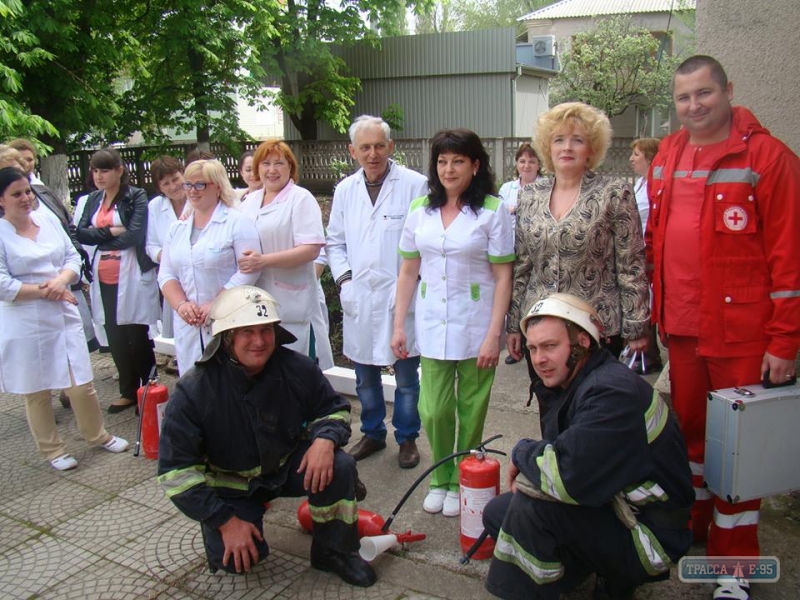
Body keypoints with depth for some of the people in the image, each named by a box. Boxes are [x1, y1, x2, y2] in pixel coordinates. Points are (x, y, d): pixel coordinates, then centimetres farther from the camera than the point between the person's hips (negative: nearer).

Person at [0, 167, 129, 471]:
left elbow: (73, 256, 7)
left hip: (63, 315, 3)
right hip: (25, 326, -3)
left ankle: (98, 435, 30)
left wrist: (61, 280, -11)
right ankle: (52, 449, 28)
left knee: (82, 384, 8)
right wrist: (44, 291, -15)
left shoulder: (47, 219, 6)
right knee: (37, 392, 11)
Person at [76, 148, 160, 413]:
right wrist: (112, 232, -10)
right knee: (115, 338, 11)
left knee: (138, 337, 0)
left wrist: (98, 236, -4)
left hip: (131, 276, -6)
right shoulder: (93, 199, 13)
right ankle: (128, 391, 24)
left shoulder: (136, 196, -5)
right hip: (103, 278, 6)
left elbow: (134, 235, -15)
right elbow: (81, 233, 3)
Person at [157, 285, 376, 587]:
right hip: (231, 484, -1)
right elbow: (176, 470, -18)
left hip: (288, 465, 2)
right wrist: (225, 521, -20)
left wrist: (325, 439, -29)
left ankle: (334, 551, -2)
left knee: (339, 466, -25)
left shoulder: (298, 368, -19)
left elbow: (335, 409, -4)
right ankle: (251, 511, 16)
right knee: (237, 559, -18)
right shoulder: (193, 391, -24)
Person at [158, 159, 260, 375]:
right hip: (188, 326, 6)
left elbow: (248, 271, -13)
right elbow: (166, 274, 11)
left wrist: (216, 306, -17)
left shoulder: (238, 222, -5)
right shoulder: (176, 228, 14)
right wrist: (181, 304, -7)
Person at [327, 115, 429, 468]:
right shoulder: (345, 190, 8)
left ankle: (407, 438, 28)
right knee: (365, 375, 17)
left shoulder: (415, 185, -8)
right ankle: (373, 433, 36)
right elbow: (335, 241, 15)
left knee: (406, 377, 9)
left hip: (400, 298, -4)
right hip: (359, 299, 5)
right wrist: (343, 279, 1)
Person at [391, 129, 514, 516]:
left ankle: (462, 483, 28)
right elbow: (408, 270, 9)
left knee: (471, 411, 8)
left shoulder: (493, 211, -5)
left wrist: (494, 334, -12)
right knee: (433, 411, 5)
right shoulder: (420, 209, 6)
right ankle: (440, 479, 27)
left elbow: (503, 276, -6)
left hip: (475, 327, -3)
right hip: (432, 325, 3)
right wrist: (399, 325, 5)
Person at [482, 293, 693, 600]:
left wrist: (522, 452, -15)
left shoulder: (612, 391, -26)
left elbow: (571, 477, -35)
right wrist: (530, 462, -8)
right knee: (497, 514, 7)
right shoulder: (574, 382, 4)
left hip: (649, 535, -10)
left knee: (532, 502, -28)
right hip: (608, 508, 10)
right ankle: (612, 574, 11)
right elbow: (559, 453, 15)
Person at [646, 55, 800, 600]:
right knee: (688, 428, 17)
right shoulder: (666, 158, 10)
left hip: (740, 332, -5)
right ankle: (693, 524, 38)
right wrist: (649, 312, 11)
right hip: (680, 328, 5)